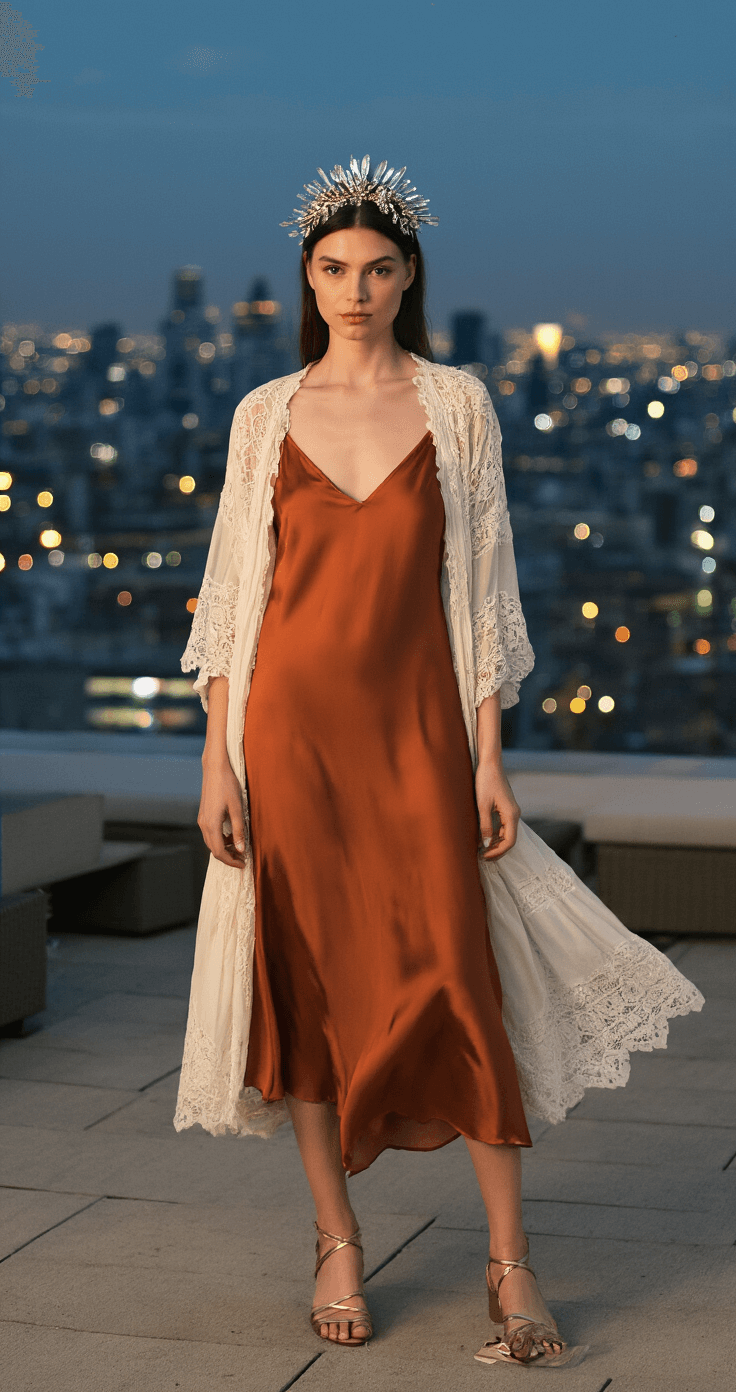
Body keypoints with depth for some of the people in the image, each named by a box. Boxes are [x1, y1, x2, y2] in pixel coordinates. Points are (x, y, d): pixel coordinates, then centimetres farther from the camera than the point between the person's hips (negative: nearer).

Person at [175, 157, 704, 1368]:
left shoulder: (457, 404, 4)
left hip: (417, 725, -1)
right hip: (292, 720, 1)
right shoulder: (267, 414, 7)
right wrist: (217, 759, -1)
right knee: (308, 983, 4)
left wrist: (488, 758, -2)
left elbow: (483, 585, 3)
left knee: (457, 982, -6)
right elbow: (232, 590, 6)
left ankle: (511, 1264, 5)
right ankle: (338, 1246, 19)